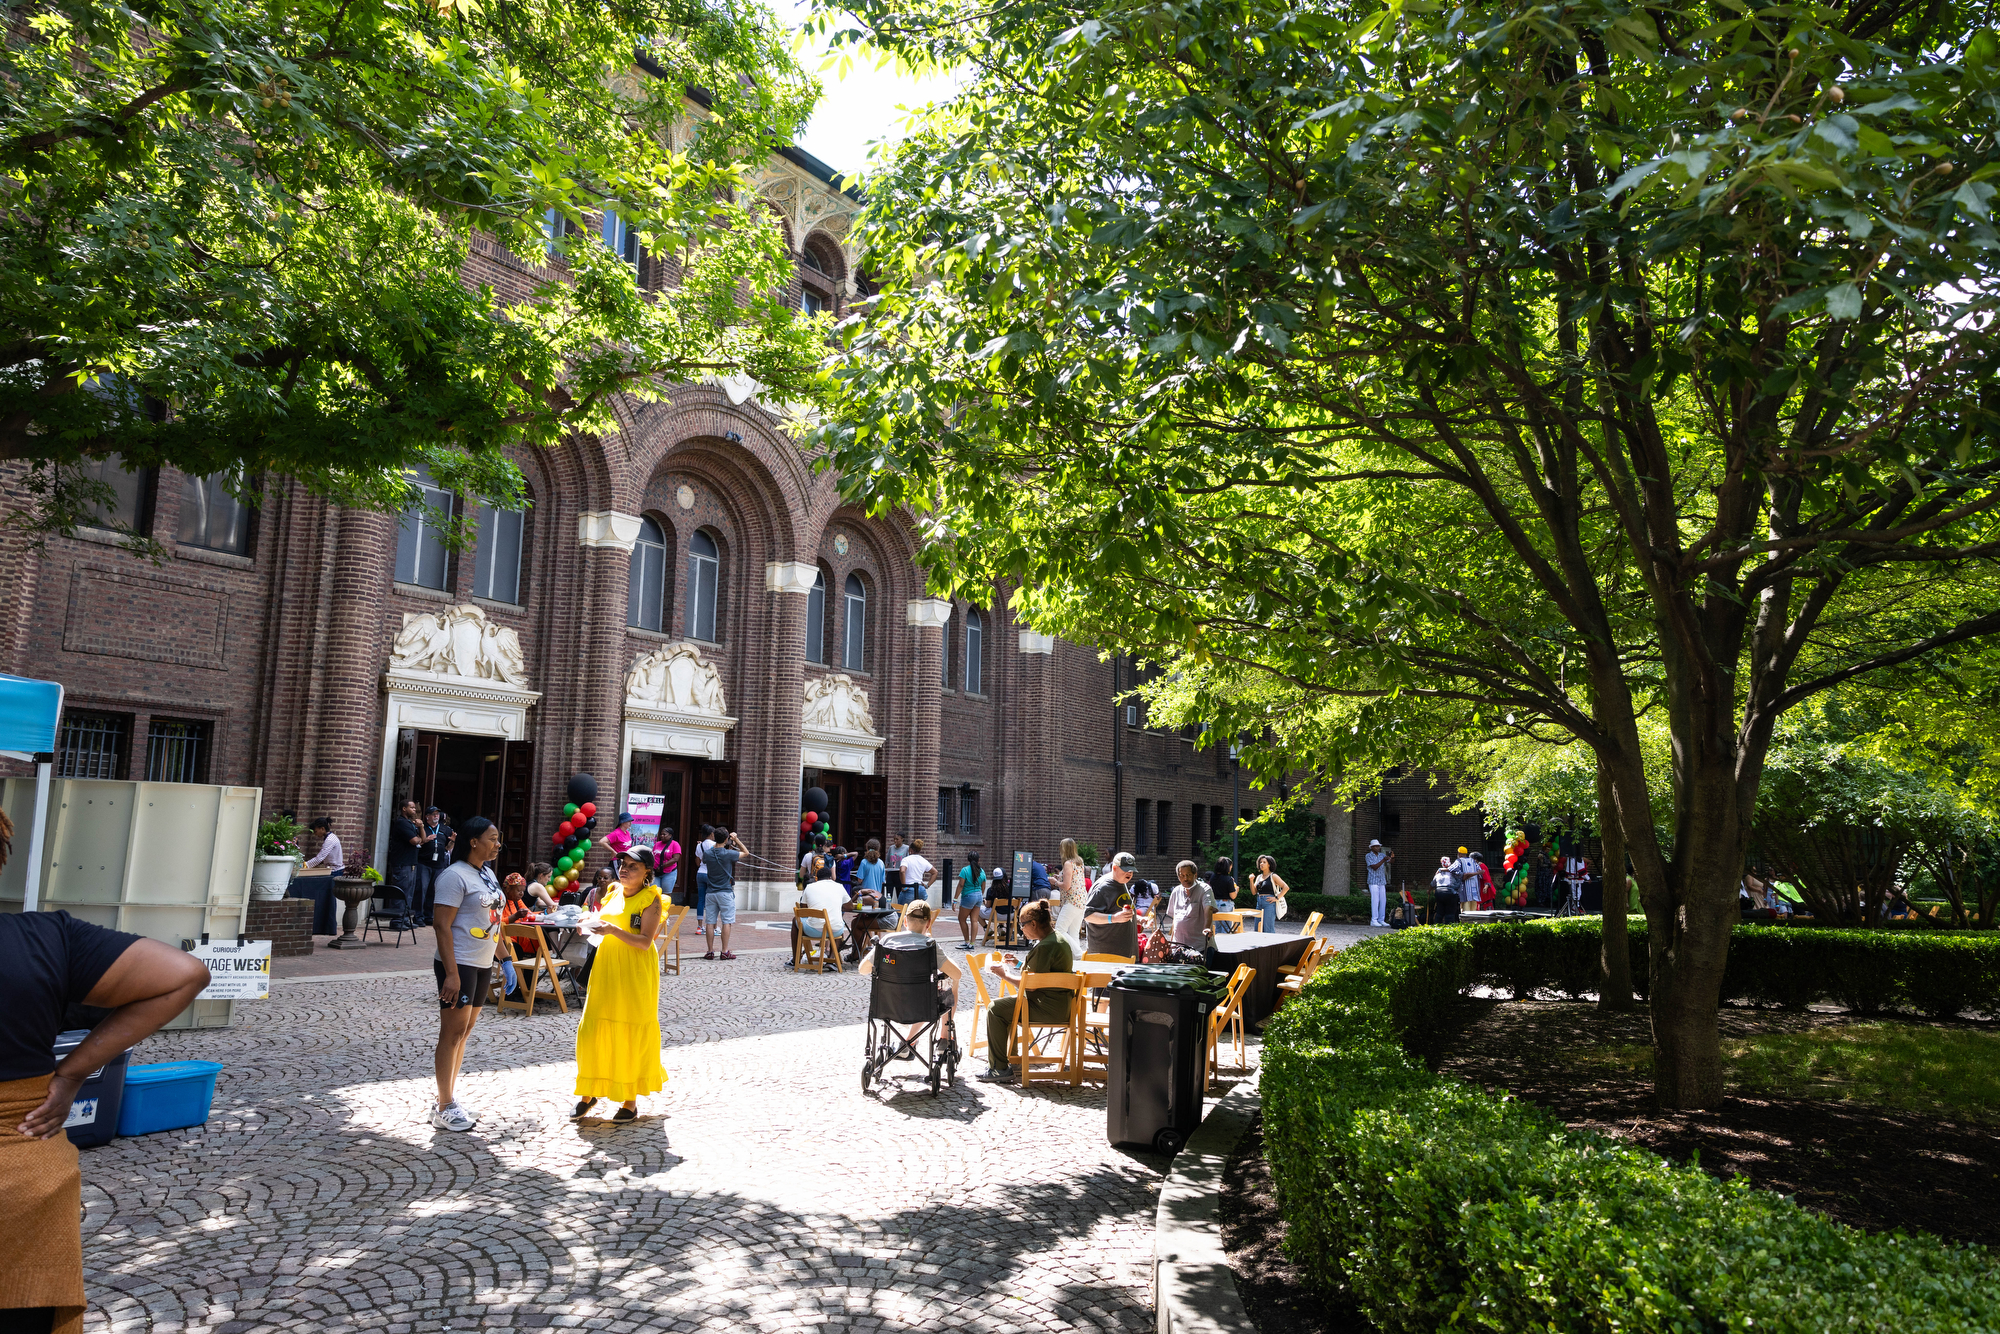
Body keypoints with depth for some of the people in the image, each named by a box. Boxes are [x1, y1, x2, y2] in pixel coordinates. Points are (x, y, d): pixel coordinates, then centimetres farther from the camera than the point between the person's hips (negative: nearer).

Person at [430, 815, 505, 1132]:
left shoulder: (488, 873, 13)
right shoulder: (455, 875, -14)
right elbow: (441, 924, -19)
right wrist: (451, 973, -24)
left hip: (482, 965, 9)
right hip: (459, 964, -9)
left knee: (465, 1031, 14)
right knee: (453, 1032, -4)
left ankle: (449, 1098, 24)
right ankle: (444, 1109, 5)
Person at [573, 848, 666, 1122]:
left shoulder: (651, 898, -9)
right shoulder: (613, 893, 10)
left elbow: (645, 942, -17)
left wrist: (612, 930, -27)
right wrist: (590, 926, -2)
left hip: (636, 973, -6)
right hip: (606, 967, 6)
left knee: (633, 1035, 2)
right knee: (593, 1030, 5)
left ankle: (631, 1101, 14)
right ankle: (589, 1093, 21)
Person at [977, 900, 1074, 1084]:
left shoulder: (1045, 947, -22)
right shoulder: (1059, 940, 11)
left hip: (1049, 1008, -11)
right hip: (1060, 1004, 11)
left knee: (995, 1009, -6)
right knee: (1005, 1005, 24)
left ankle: (999, 1068, -2)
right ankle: (1009, 1059, 29)